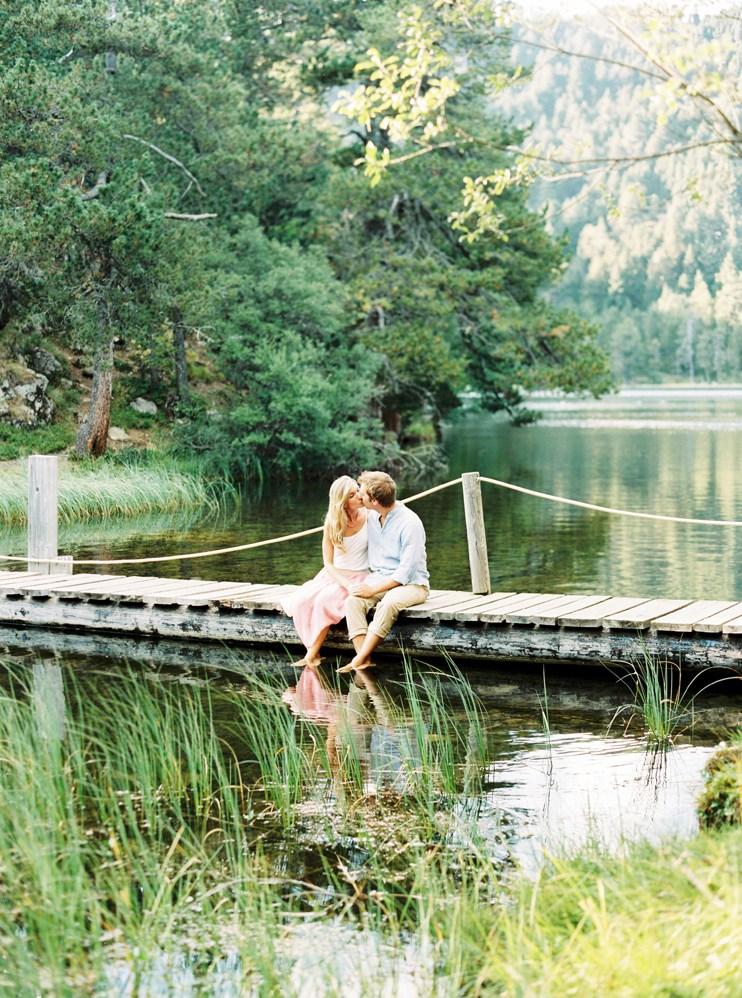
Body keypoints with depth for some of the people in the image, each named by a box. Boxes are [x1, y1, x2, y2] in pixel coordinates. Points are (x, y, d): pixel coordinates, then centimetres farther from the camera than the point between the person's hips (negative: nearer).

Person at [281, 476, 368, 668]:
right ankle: (313, 653, -15)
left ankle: (312, 654, -20)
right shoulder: (332, 524, -3)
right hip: (334, 574, 3)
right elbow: (328, 562, -3)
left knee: (324, 600, -31)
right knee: (301, 601, -23)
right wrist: (346, 585, -20)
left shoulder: (369, 517, -9)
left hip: (359, 576, -3)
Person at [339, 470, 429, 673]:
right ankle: (364, 661, -35)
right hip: (378, 579, 6)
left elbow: (406, 572, -19)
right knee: (353, 601, -25)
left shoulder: (410, 523, -16)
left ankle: (359, 659, -35)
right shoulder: (371, 518, 6)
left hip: (411, 583, -6)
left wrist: (375, 588, -21)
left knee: (388, 603, -38)